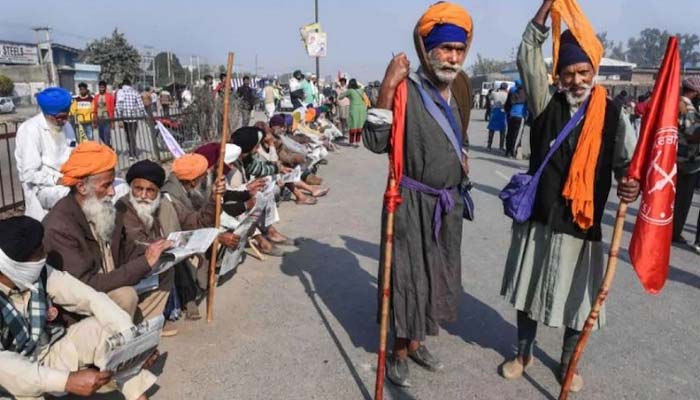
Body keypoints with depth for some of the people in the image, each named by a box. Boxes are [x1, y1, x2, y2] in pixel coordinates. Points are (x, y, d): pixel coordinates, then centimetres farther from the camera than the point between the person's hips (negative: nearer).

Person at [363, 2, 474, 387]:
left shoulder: (458, 89, 7)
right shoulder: (406, 89, -17)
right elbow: (375, 141, -26)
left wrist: (459, 159, 14)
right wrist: (386, 87, -33)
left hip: (449, 202, 7)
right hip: (412, 202, -7)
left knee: (438, 275, 16)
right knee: (408, 276, 3)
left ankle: (416, 342, 36)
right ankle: (398, 351, 24)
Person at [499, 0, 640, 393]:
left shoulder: (614, 116, -3)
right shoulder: (546, 105, 0)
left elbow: (629, 164, -4)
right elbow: (529, 55, -7)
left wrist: (633, 186, -27)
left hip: (583, 227, -1)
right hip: (537, 221, 1)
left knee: (576, 298, 12)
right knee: (529, 289, 14)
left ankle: (568, 362, 36)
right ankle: (524, 353, 36)